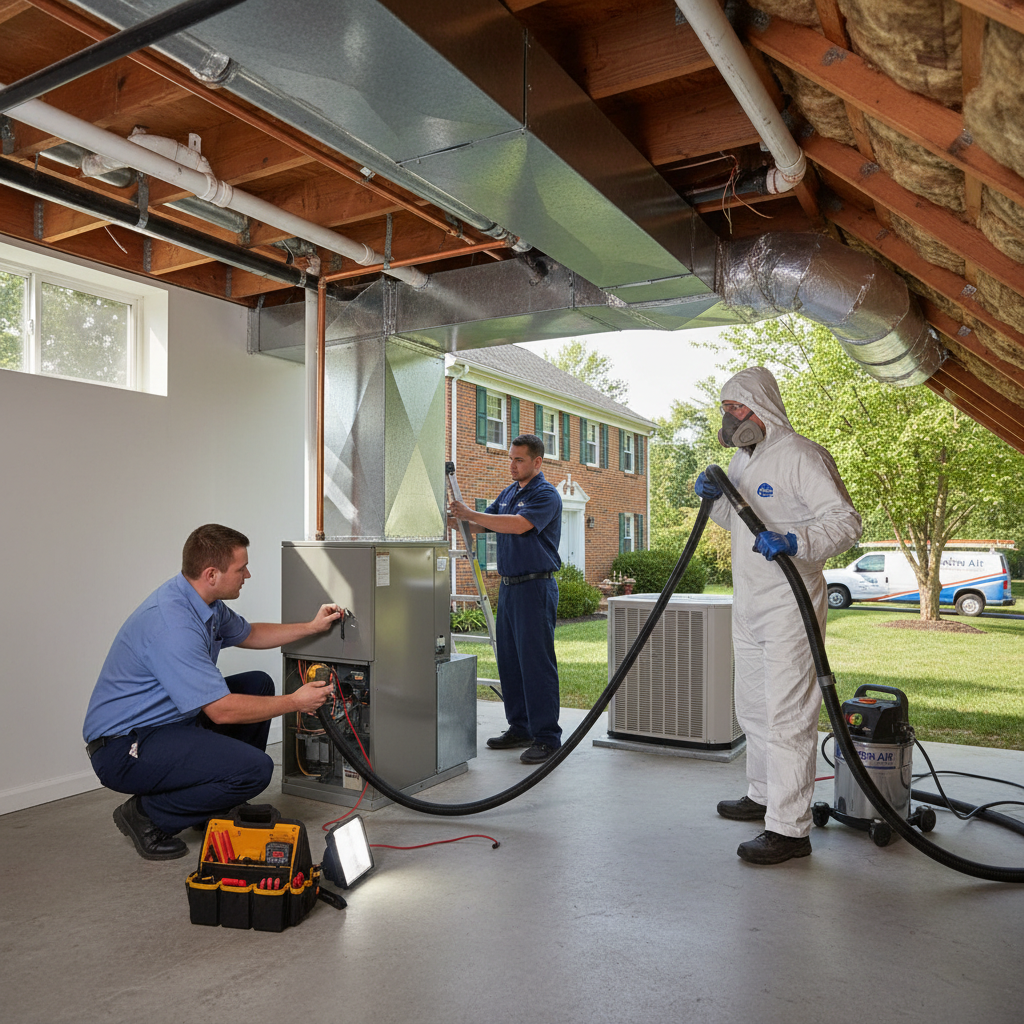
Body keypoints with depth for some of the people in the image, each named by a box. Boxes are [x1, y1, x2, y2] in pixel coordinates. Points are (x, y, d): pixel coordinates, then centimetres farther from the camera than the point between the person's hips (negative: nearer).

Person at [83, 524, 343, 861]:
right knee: (254, 768, -24)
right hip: (124, 748, -10)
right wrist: (294, 703, -16)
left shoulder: (202, 601, 2)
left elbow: (247, 634, 23)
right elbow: (222, 710, -27)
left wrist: (310, 627, 14)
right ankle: (147, 815, -1)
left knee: (258, 685, 12)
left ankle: (215, 808, 19)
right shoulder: (172, 623, -29)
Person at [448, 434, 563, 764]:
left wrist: (471, 514, -22)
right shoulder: (508, 493, 16)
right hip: (508, 586, 9)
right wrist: (453, 520, -1)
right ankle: (520, 728, 24)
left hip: (535, 587, -9)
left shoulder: (546, 495, -10)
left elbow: (518, 525, -25)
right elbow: (481, 526, 19)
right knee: (509, 661, 12)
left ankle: (547, 737, 0)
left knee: (536, 662, -7)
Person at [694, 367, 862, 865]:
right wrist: (717, 498, 8)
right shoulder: (742, 459, 15)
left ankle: (790, 829, 1)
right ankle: (763, 796, 36)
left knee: (788, 716, -7)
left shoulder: (799, 454, -15)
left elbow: (846, 519, -20)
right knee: (754, 708, 20)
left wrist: (795, 542, -35)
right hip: (748, 608, 10)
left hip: (789, 608, -10)